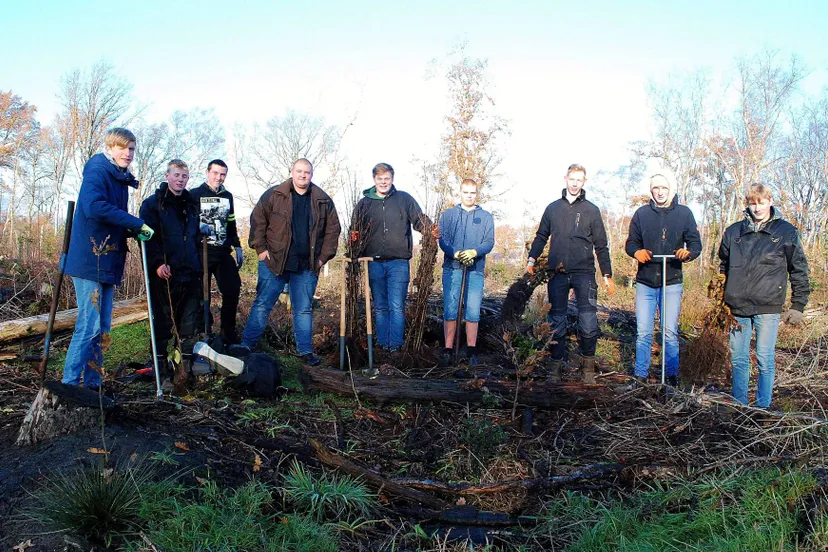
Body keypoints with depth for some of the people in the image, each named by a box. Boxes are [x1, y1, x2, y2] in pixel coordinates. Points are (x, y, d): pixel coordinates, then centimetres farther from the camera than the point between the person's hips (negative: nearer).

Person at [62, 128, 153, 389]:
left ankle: (92, 386, 19)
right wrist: (138, 225, -23)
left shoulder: (120, 179, 18)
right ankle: (69, 386, 0)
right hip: (90, 262, -9)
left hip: (107, 265, 9)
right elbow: (94, 207, -28)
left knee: (101, 328, 11)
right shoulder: (97, 172, -10)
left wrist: (133, 231, 1)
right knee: (89, 327, -8)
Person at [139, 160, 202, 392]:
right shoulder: (152, 204, 1)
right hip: (164, 275, -5)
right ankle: (162, 373, 9)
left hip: (190, 275, 5)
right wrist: (158, 263, -20)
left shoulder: (192, 205, 19)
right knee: (163, 326, 1)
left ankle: (183, 369, 19)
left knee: (189, 328, 8)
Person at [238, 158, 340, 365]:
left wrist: (323, 257, 5)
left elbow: (333, 229, 10)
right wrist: (261, 248, -4)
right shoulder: (273, 195, -1)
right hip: (274, 262, -2)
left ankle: (305, 350, 17)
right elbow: (257, 220, 2)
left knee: (304, 309, 9)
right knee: (262, 304, 1)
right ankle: (247, 344, 8)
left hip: (307, 266, 2)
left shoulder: (323, 201, 6)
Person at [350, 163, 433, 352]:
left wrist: (431, 230, -19)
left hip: (398, 262, -3)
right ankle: (383, 344, 16)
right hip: (374, 263, 3)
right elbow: (355, 231, 13)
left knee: (397, 306, -7)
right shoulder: (364, 203, 11)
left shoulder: (404, 199, 6)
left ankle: (396, 345, -3)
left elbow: (420, 220, 2)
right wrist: (353, 239, -10)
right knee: (380, 307, 9)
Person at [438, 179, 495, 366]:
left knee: (473, 312, 0)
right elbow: (442, 239, 1)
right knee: (450, 311, -1)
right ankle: (448, 349, 6)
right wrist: (456, 253, -17)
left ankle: (471, 351, 9)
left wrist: (474, 252, -17)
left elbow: (489, 242, 3)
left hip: (476, 270, 0)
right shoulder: (448, 215, 11)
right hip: (452, 268, 0)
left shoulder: (486, 217, 12)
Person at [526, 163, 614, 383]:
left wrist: (608, 275, 3)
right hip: (557, 274, 2)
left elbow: (601, 246, 8)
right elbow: (541, 237, 16)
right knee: (557, 322, 7)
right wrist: (531, 259, -1)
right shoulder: (553, 208, 12)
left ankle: (588, 363, 4)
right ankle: (556, 366, 18)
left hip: (584, 273, -2)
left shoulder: (591, 210, 7)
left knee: (589, 322, -13)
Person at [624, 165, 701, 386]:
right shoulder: (642, 213, 5)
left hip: (672, 282, -1)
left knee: (670, 332, 3)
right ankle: (640, 375, 15)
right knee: (643, 332, 4)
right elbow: (630, 243, 8)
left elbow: (696, 243, 2)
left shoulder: (684, 213, 2)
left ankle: (672, 375, 18)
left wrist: (688, 253, -21)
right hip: (645, 282, 1)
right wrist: (637, 252, -15)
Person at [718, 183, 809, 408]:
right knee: (738, 359, 10)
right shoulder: (733, 231, 9)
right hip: (738, 307, 3)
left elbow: (799, 270, 5)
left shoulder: (786, 231, 2)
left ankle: (762, 409, 14)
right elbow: (723, 265, 18)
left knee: (765, 360, 3)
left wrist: (798, 305, 2)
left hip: (768, 307, -3)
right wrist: (723, 300, 12)